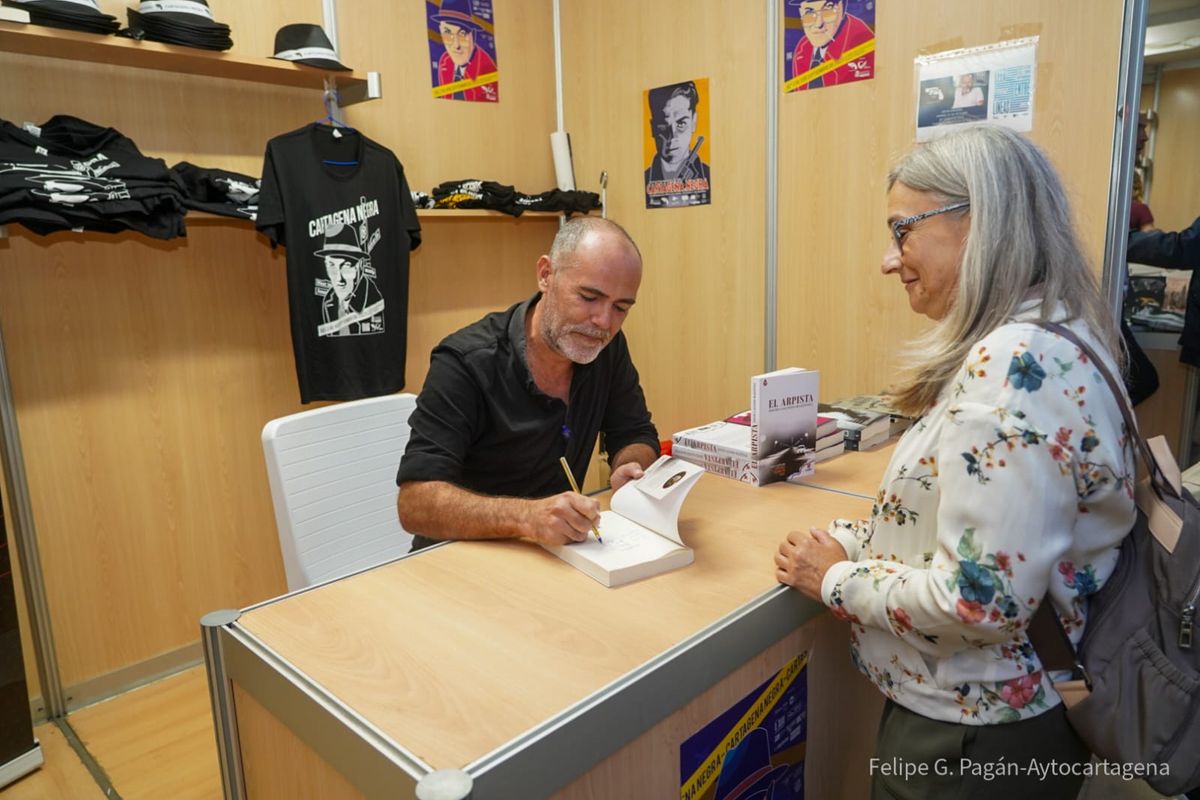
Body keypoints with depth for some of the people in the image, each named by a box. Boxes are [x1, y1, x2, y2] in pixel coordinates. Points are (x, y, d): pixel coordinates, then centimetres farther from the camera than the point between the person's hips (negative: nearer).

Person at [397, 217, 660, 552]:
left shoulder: (608, 347, -3)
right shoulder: (465, 362, -21)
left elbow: (636, 436, 7)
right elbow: (414, 503, -26)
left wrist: (632, 470, -16)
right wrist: (527, 516, -41)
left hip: (554, 556, 5)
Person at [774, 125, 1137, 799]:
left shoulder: (1017, 364, -27)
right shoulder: (1022, 345, 5)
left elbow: (981, 601, -29)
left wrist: (835, 579, -15)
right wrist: (849, 540, -1)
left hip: (973, 741, -8)